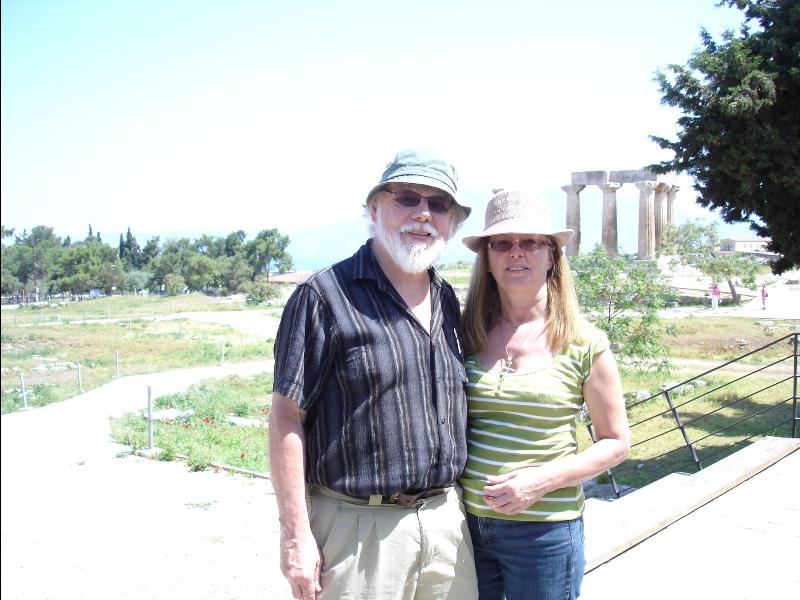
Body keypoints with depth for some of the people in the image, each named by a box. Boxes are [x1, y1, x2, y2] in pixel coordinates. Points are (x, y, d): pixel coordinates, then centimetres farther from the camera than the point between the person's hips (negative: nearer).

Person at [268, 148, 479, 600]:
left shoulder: (450, 303, 10)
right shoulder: (327, 295, -9)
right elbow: (287, 417, -11)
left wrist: (463, 508, 13)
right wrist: (296, 537, -14)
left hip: (448, 523, 6)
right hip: (360, 526, -5)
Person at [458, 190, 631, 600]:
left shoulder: (584, 345, -7)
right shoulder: (466, 335, 0)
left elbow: (616, 442, 0)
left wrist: (543, 480, -14)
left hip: (543, 530, -2)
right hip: (466, 521, 3)